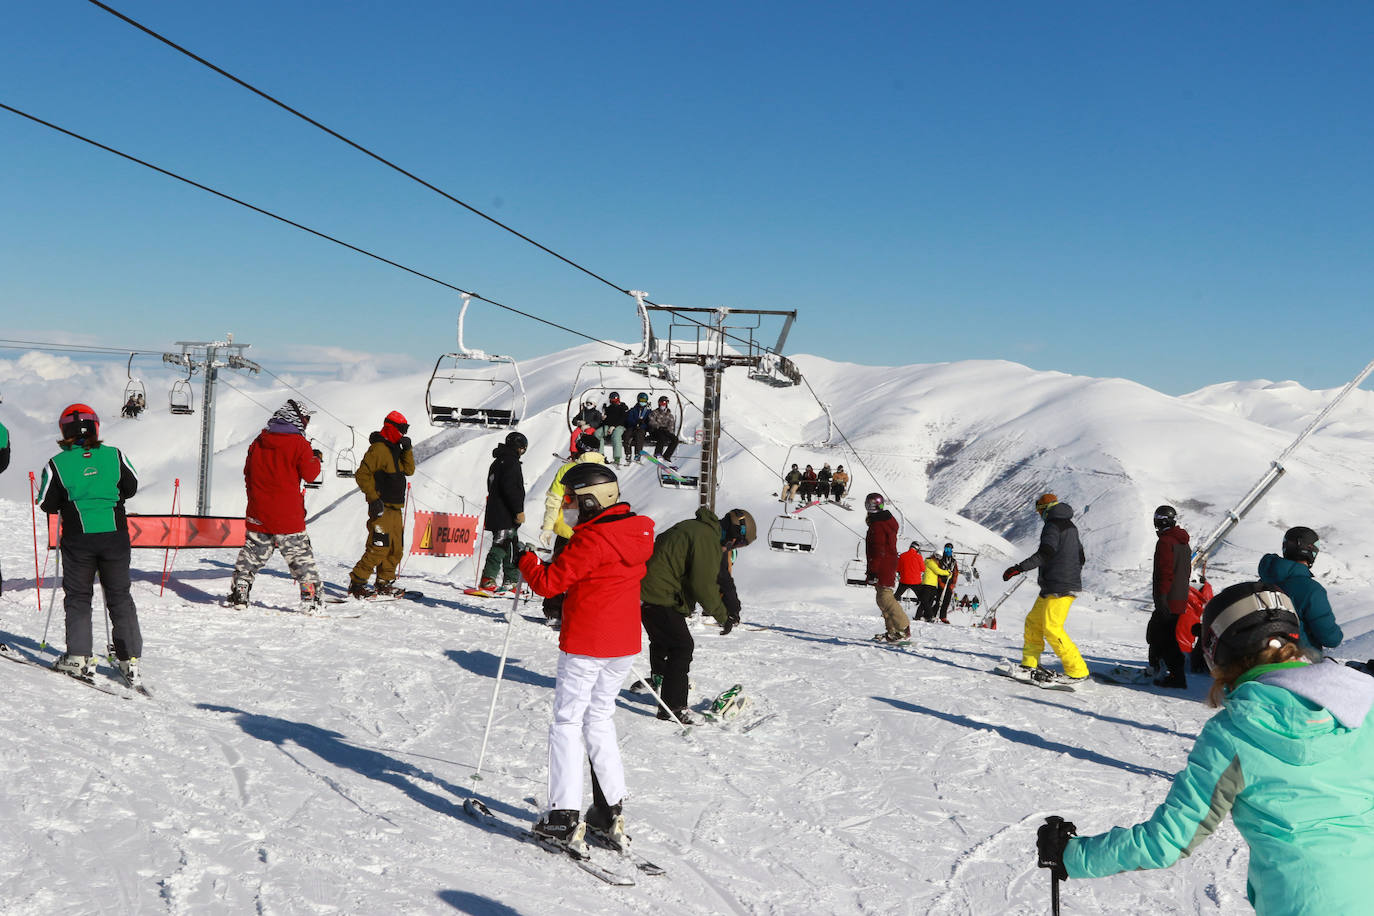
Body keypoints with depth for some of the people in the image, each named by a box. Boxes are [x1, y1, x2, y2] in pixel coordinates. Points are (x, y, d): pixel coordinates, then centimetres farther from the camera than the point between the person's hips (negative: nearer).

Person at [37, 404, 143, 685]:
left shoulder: (57, 464, -6)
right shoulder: (114, 455, -2)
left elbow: (47, 504, -1)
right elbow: (131, 488, 8)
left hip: (78, 538, -2)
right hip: (115, 535, 2)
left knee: (78, 596, 13)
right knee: (120, 596, 11)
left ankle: (80, 657, 11)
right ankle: (130, 658, 9)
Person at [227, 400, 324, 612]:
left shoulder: (258, 442, 8)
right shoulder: (298, 443, -9)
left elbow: (248, 472, 15)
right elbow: (310, 474, -6)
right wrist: (316, 459, 12)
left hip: (257, 514, 5)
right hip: (288, 515, -4)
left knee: (251, 555, 14)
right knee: (301, 557, 1)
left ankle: (238, 595, 13)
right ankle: (310, 597, -3)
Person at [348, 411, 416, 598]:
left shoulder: (395, 449, 19)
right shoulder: (378, 449, -10)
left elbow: (409, 470, 13)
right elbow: (362, 474, -15)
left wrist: (407, 449, 1)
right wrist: (374, 498, -19)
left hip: (395, 508, 9)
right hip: (382, 507, -9)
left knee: (396, 548, 11)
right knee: (379, 547, -14)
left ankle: (384, 583, 21)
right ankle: (356, 583, -8)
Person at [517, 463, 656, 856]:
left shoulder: (590, 541, -19)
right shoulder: (636, 532, 6)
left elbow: (548, 583, -17)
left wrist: (524, 558, -1)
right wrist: (562, 566, 15)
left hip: (584, 645, -8)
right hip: (625, 643, 8)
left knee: (567, 723, 2)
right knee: (600, 720, 19)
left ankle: (565, 817, 0)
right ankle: (611, 812, 21)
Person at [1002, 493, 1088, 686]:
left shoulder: (1052, 525, -11)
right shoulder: (1070, 526, 19)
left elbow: (1045, 553, -26)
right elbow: (1081, 557, 26)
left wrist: (1019, 568, -28)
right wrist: (1072, 577, 40)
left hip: (1058, 589, -10)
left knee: (1052, 629, -11)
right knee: (1033, 622, 11)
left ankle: (1077, 671, -8)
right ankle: (1030, 665, 14)